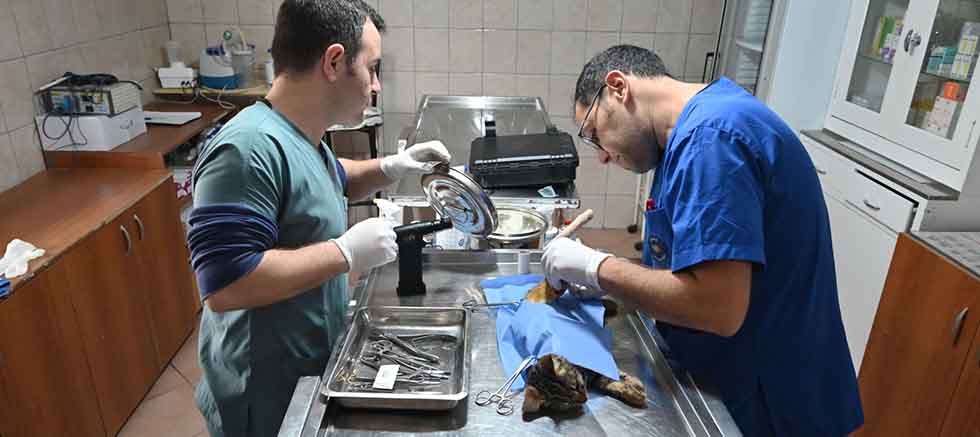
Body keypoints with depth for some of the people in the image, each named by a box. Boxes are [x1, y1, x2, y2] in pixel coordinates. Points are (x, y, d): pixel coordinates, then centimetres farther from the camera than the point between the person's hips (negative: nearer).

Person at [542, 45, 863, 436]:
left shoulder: (710, 133, -24)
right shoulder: (702, 125, 7)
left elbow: (719, 309, -31)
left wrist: (597, 267, -19)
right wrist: (604, 280, -1)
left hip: (760, 405, -8)